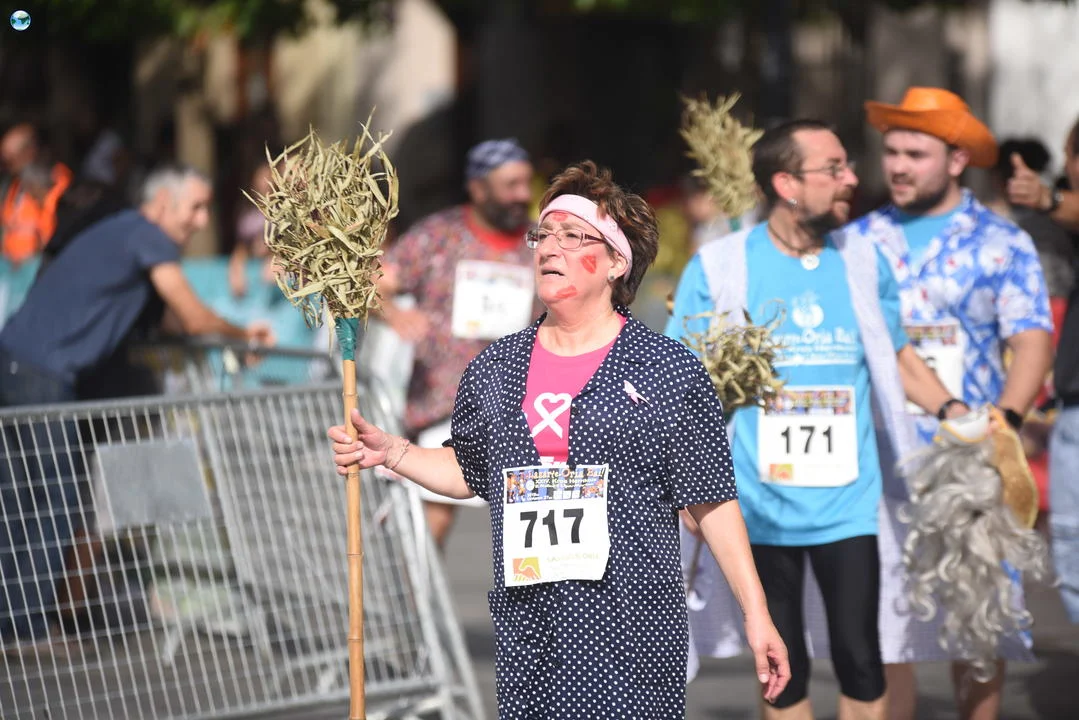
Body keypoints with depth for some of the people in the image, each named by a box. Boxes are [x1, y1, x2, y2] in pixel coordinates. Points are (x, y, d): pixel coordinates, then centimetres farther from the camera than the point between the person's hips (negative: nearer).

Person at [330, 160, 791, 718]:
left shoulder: (670, 372, -2)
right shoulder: (494, 369, 11)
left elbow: (712, 503, -1)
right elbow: (469, 471, 24)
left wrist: (756, 615, -3)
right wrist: (390, 452, 10)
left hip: (631, 634, -4)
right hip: (525, 631, 4)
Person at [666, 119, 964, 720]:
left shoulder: (863, 263, 2)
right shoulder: (718, 268, -5)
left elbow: (897, 356, 15)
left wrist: (950, 409, -2)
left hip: (847, 505, 1)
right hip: (761, 507, -1)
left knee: (860, 659, -1)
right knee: (783, 670, 9)